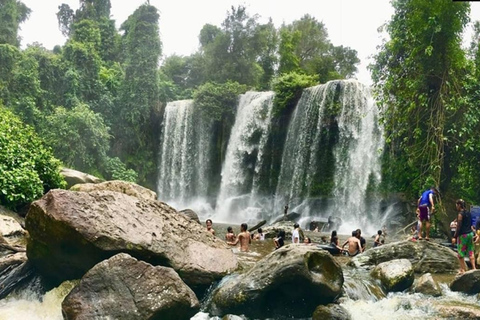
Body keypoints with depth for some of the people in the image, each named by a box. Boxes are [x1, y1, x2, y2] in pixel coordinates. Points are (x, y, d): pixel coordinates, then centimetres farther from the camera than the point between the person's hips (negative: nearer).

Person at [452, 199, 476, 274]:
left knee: (460, 253, 1)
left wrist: (455, 236, -11)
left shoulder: (460, 214, -13)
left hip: (463, 235, -7)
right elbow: (470, 224, 16)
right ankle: (474, 268, 5)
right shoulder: (468, 213, 10)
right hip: (470, 233, 8)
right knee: (470, 252, 9)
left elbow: (459, 226, -16)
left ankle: (463, 269, 3)